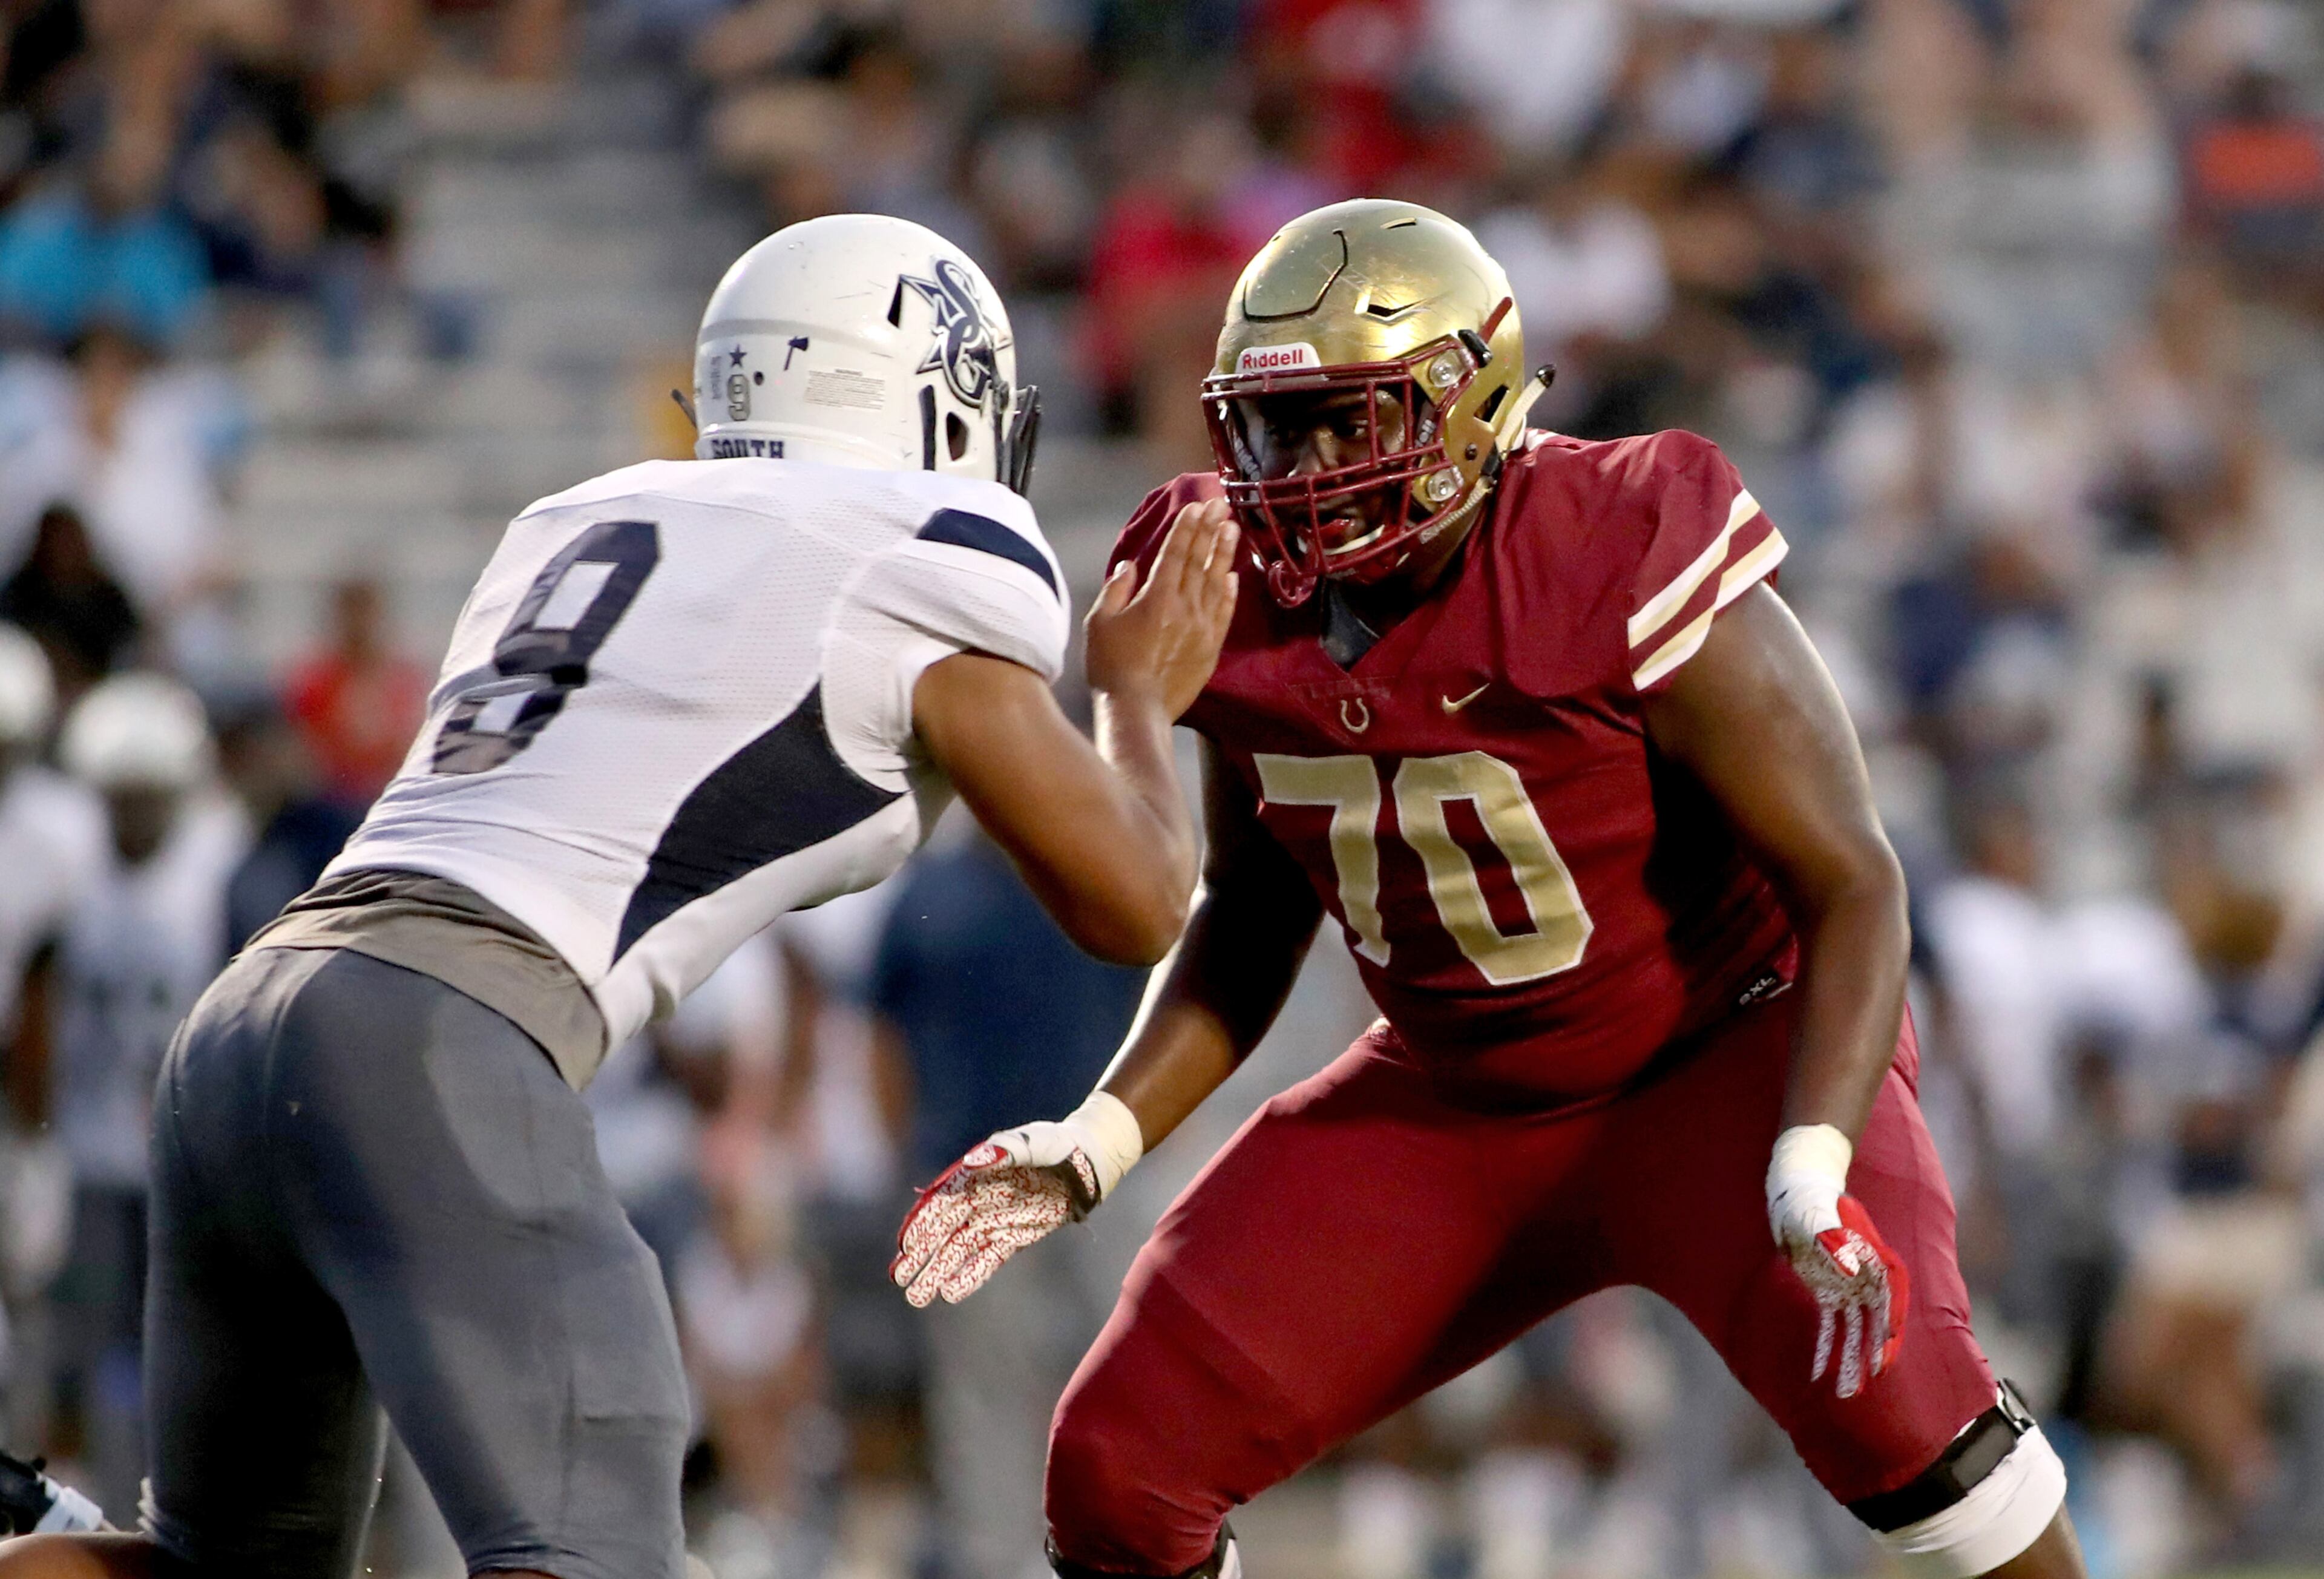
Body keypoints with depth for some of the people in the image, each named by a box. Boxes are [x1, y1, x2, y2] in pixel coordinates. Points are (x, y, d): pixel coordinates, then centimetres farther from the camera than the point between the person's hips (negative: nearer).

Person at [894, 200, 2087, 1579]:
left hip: (1730, 1059, -5)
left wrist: (1810, 1173, -37)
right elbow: (1250, 923, 9)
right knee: (1122, 1465, -7)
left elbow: (1853, 888, -23)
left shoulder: (1618, 573, -26)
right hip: (1459, 1105, 5)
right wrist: (1096, 1145, -4)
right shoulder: (1250, 604, -8)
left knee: (1878, 1383, -33)